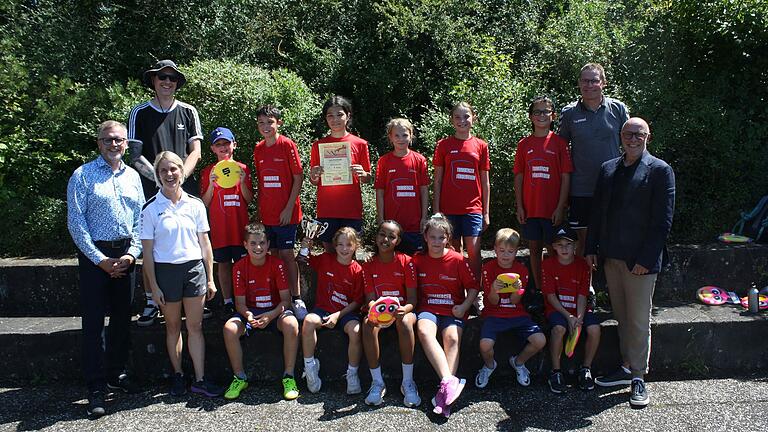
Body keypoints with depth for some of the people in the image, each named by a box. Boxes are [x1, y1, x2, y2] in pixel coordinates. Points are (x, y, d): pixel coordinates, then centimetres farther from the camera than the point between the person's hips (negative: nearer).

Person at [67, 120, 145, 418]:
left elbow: (140, 220, 10)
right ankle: (96, 387, 4)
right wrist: (100, 260, -12)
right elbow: (76, 222, -8)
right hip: (94, 255, -4)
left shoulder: (132, 176, 11)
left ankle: (116, 373, 27)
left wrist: (132, 254, -3)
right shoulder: (83, 176, -3)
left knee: (122, 317, 11)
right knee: (94, 320, -3)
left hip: (125, 255, 5)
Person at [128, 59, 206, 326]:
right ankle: (151, 303, 10)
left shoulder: (188, 112, 10)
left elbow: (195, 152, 5)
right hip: (151, 189, -1)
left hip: (186, 187, 1)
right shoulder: (139, 113, 6)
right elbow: (136, 156, 1)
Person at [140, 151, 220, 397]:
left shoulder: (195, 205, 3)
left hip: (194, 268, 1)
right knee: (173, 326, 10)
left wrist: (210, 279, 4)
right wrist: (154, 286, -6)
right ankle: (178, 375, 24)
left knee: (195, 326, 3)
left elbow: (204, 243, 6)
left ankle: (200, 380, 9)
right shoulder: (151, 208, -3)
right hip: (165, 271, -1)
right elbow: (147, 251, -2)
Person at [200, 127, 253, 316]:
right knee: (223, 264, 7)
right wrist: (211, 184, -13)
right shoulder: (208, 172, 4)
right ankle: (227, 302, 16)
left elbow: (249, 200, 3)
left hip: (240, 226, 0)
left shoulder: (243, 169, 3)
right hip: (218, 227, 0)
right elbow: (204, 203, 2)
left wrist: (242, 182, -13)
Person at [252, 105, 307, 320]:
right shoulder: (258, 149, 8)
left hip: (286, 213, -5)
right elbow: (260, 180, 15)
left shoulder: (287, 145, -7)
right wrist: (259, 208, 9)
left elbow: (298, 178, -8)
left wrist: (289, 208, -13)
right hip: (266, 213, 5)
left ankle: (297, 299, 8)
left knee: (286, 254, -3)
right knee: (271, 255, 10)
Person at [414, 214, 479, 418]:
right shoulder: (418, 260, 6)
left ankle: (444, 392, -32)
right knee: (424, 331, -31)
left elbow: (473, 287, 5)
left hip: (452, 310, -1)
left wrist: (464, 307, -10)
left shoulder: (458, 260, 0)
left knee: (452, 337, -30)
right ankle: (449, 380, -38)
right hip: (428, 309, 1)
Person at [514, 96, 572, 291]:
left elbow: (566, 176, -3)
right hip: (530, 209, 3)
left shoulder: (559, 142, -1)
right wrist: (519, 206, 1)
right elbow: (519, 177, 7)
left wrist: (560, 207, -9)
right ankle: (538, 290, 21)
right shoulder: (524, 144, 6)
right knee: (535, 249, 10)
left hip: (553, 209, -3)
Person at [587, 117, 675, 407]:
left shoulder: (660, 170, -5)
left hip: (640, 260, -5)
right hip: (611, 256, 5)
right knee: (621, 317, 14)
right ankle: (627, 368, 27)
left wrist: (646, 259, -14)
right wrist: (591, 249, 7)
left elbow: (663, 220, -9)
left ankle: (638, 377, 15)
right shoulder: (608, 169, 12)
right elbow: (597, 211, 13)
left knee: (639, 321, 3)